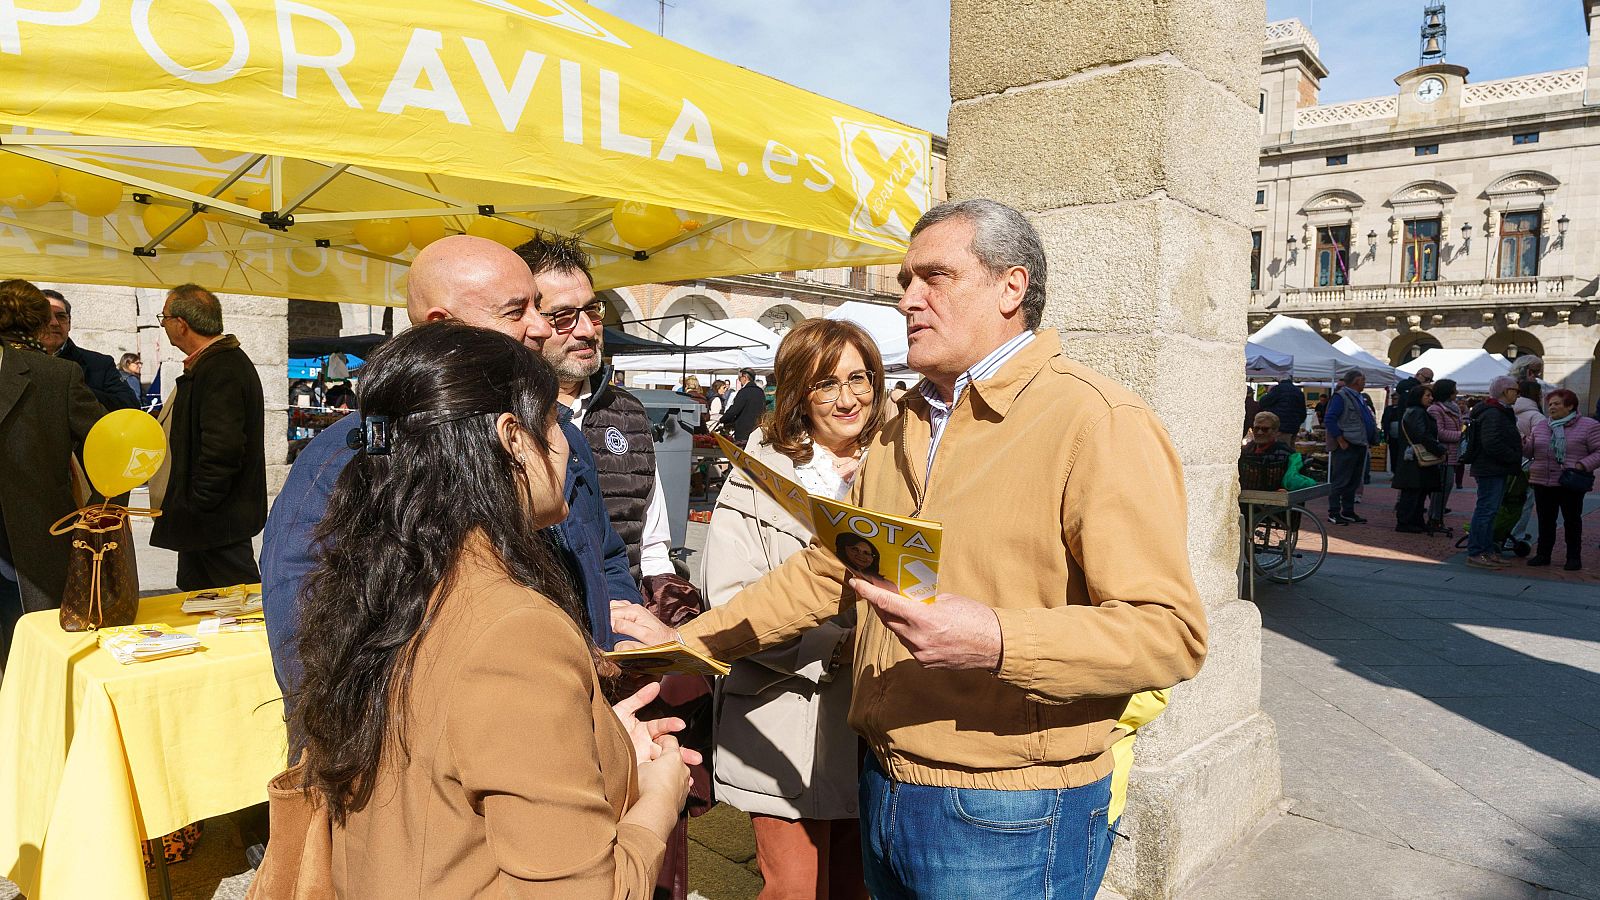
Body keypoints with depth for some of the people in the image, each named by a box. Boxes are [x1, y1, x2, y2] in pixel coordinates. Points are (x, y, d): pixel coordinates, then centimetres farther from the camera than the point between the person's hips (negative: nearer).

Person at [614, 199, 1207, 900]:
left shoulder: (1098, 422, -15)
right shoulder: (901, 429, 11)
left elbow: (1169, 631, -22)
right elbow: (825, 572, 15)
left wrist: (995, 642, -34)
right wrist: (687, 641, 10)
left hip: (1009, 819, -7)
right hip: (886, 787, 7)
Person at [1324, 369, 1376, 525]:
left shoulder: (1358, 398, 18)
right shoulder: (1341, 396, -11)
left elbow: (1367, 421, 26)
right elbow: (1329, 420, -18)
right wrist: (1341, 441, -19)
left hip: (1359, 446, 9)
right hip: (1346, 447, -9)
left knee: (1353, 482, 13)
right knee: (1340, 481, -6)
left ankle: (1348, 512, 21)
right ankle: (1333, 513, -1)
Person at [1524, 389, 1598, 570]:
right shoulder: (1540, 426, 10)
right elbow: (1530, 451, 13)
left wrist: (1583, 465, -18)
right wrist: (1523, 444, -8)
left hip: (1571, 485, -4)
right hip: (1542, 482, 4)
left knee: (1572, 520, 7)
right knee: (1545, 520, 10)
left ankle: (1574, 557, 16)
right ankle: (1543, 554, 19)